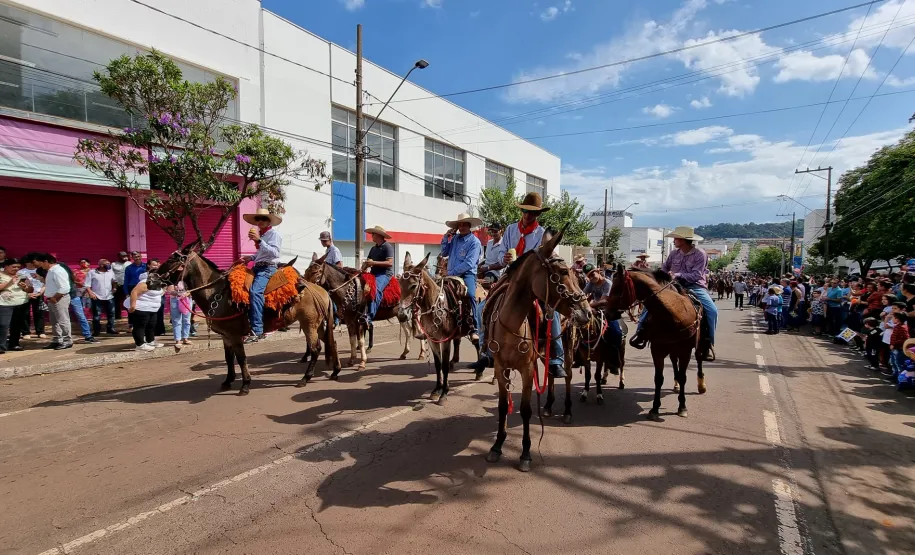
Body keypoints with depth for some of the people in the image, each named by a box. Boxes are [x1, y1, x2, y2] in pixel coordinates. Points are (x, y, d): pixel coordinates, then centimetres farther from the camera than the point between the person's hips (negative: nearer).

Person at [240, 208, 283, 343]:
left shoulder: (274, 234, -5)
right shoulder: (260, 234, 19)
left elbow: (274, 253, -19)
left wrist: (259, 240, -24)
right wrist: (251, 258, 13)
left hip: (268, 268, -10)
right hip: (258, 267, 10)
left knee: (255, 291, -31)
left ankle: (257, 330, -35)